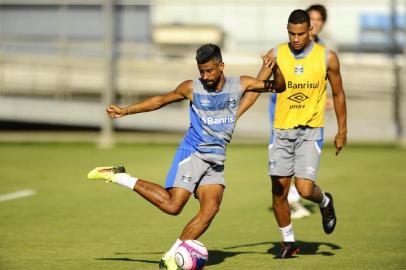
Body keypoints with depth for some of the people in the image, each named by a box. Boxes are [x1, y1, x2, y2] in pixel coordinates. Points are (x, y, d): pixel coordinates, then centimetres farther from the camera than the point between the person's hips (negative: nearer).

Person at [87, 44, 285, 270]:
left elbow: (278, 87, 9)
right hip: (192, 153, -3)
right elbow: (161, 100, 12)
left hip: (216, 161, 3)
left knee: (211, 208, -15)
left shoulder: (240, 85, 3)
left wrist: (271, 74, -14)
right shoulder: (192, 88, -1)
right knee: (172, 206, -17)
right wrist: (125, 111, 12)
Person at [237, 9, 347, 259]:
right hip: (281, 131, 2)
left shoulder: (327, 58, -4)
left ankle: (325, 202, 21)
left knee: (305, 189, -15)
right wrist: (234, 116, -9)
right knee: (279, 191, 1)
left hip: (311, 132, -2)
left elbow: (338, 94, 8)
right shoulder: (276, 55, -2)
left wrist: (342, 131, 12)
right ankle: (289, 242, 20)